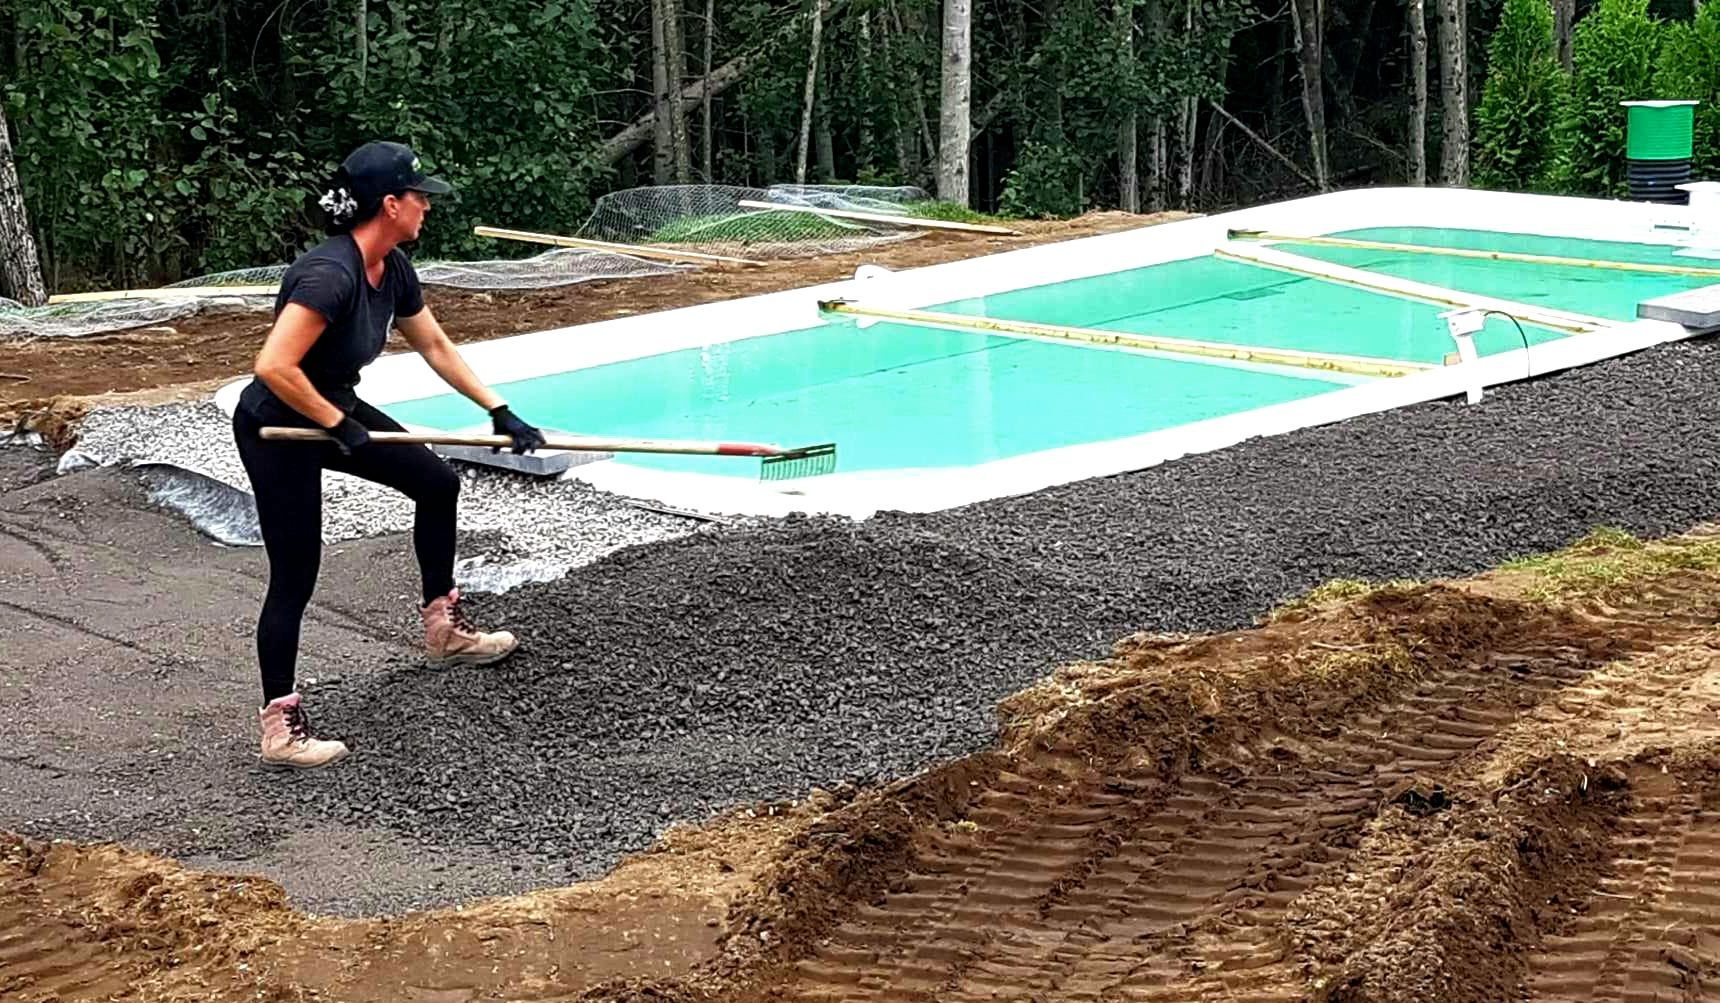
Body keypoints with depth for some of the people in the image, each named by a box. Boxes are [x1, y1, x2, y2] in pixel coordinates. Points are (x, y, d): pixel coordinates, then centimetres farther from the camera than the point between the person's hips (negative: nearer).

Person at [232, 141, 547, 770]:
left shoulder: (391, 269, -2)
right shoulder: (330, 274, -31)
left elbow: (435, 347, 11)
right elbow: (274, 368, -36)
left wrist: (499, 412, 10)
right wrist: (338, 425, -24)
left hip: (335, 411, 10)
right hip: (276, 429, -10)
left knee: (437, 484, 17)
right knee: (295, 577, -7)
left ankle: (443, 630, 32)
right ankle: (280, 730, 2)